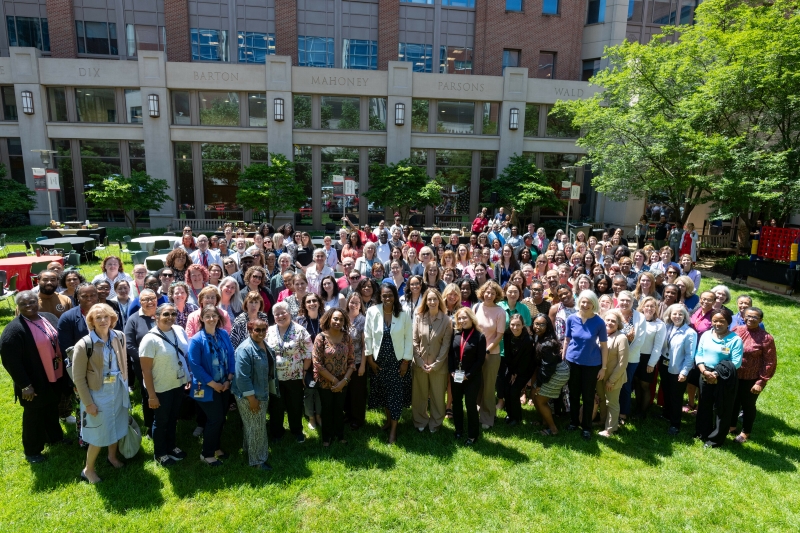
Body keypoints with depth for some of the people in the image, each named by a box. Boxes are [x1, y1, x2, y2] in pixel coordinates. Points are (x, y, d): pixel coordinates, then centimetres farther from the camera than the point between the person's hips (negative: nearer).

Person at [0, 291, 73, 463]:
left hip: (55, 378, 6)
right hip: (35, 384, -6)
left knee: (52, 411, 25)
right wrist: (25, 385, -21)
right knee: (34, 417, 13)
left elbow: (59, 343, 10)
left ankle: (55, 437, 47)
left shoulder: (50, 318, -1)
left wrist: (64, 371, 10)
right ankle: (32, 451, 32)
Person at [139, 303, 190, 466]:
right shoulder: (150, 339, -21)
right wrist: (152, 395, -17)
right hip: (161, 388, -5)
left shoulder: (179, 331, -5)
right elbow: (146, 370, -19)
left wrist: (189, 377, 4)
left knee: (173, 418, 23)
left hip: (178, 384, 5)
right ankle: (160, 454, 35)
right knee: (161, 422, 15)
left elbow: (187, 354, 7)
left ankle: (172, 447, 44)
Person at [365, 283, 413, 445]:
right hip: (379, 360, 1)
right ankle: (388, 419, 37)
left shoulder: (404, 315, -10)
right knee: (383, 392, 14)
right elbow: (367, 336, -3)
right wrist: (370, 358, -3)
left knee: (396, 393, 2)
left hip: (398, 360, -1)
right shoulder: (372, 312, -9)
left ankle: (394, 428, 15)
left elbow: (409, 338, -5)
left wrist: (406, 360, -6)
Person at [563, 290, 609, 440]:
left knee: (588, 396, 11)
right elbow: (566, 340, 1)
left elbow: (604, 346, -7)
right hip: (573, 361, 2)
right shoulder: (571, 318, -10)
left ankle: (586, 426, 27)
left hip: (592, 364, -2)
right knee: (573, 394, 16)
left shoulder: (599, 322, -14)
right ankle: (573, 421, 34)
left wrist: (604, 367, -5)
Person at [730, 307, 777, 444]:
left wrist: (761, 382, -12)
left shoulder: (766, 338, -13)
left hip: (751, 380, -3)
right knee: (733, 403, 19)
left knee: (748, 405, 14)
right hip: (733, 377, 3)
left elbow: (770, 362, -11)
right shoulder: (736, 331, -4)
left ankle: (745, 432, 32)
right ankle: (731, 426, 39)